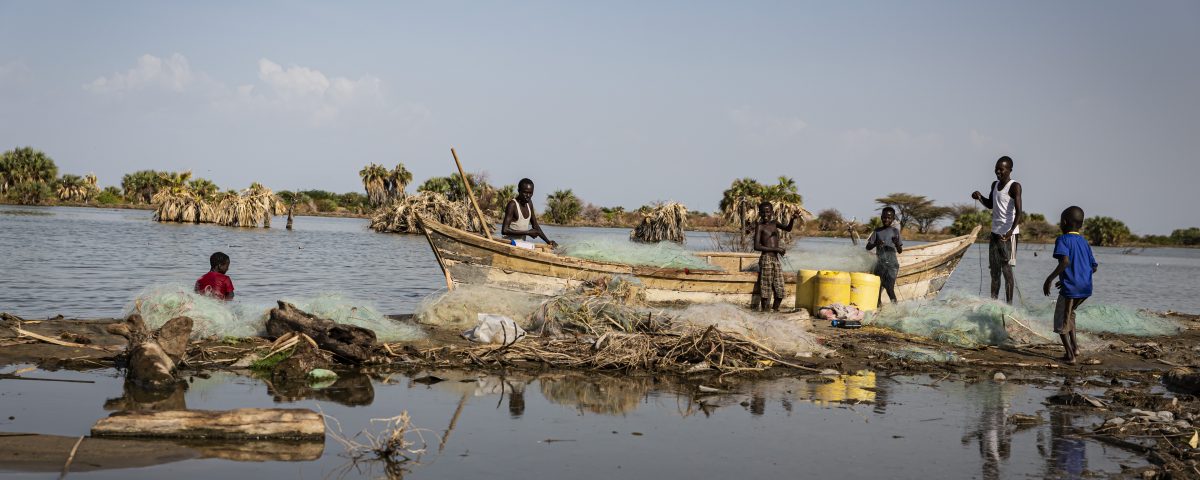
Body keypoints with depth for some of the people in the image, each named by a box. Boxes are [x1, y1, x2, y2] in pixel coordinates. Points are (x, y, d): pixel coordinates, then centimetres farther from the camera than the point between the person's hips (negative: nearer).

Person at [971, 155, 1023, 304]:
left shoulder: (1014, 187, -12)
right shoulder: (995, 185, 13)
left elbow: (1019, 212, -21)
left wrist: (1011, 230, -36)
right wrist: (980, 197, 6)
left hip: (1009, 234, -8)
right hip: (995, 232, 8)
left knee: (1006, 269, -9)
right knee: (994, 270, 10)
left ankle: (1009, 303, -7)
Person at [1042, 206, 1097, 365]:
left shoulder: (1063, 239, -7)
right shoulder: (1084, 241, 14)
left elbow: (1065, 261, -25)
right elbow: (1094, 267, 17)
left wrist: (1050, 279, -20)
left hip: (1070, 287, -7)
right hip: (1086, 288, 7)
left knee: (1061, 321, 8)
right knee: (1069, 312, 29)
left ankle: (1070, 355, 3)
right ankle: (1074, 346, 23)